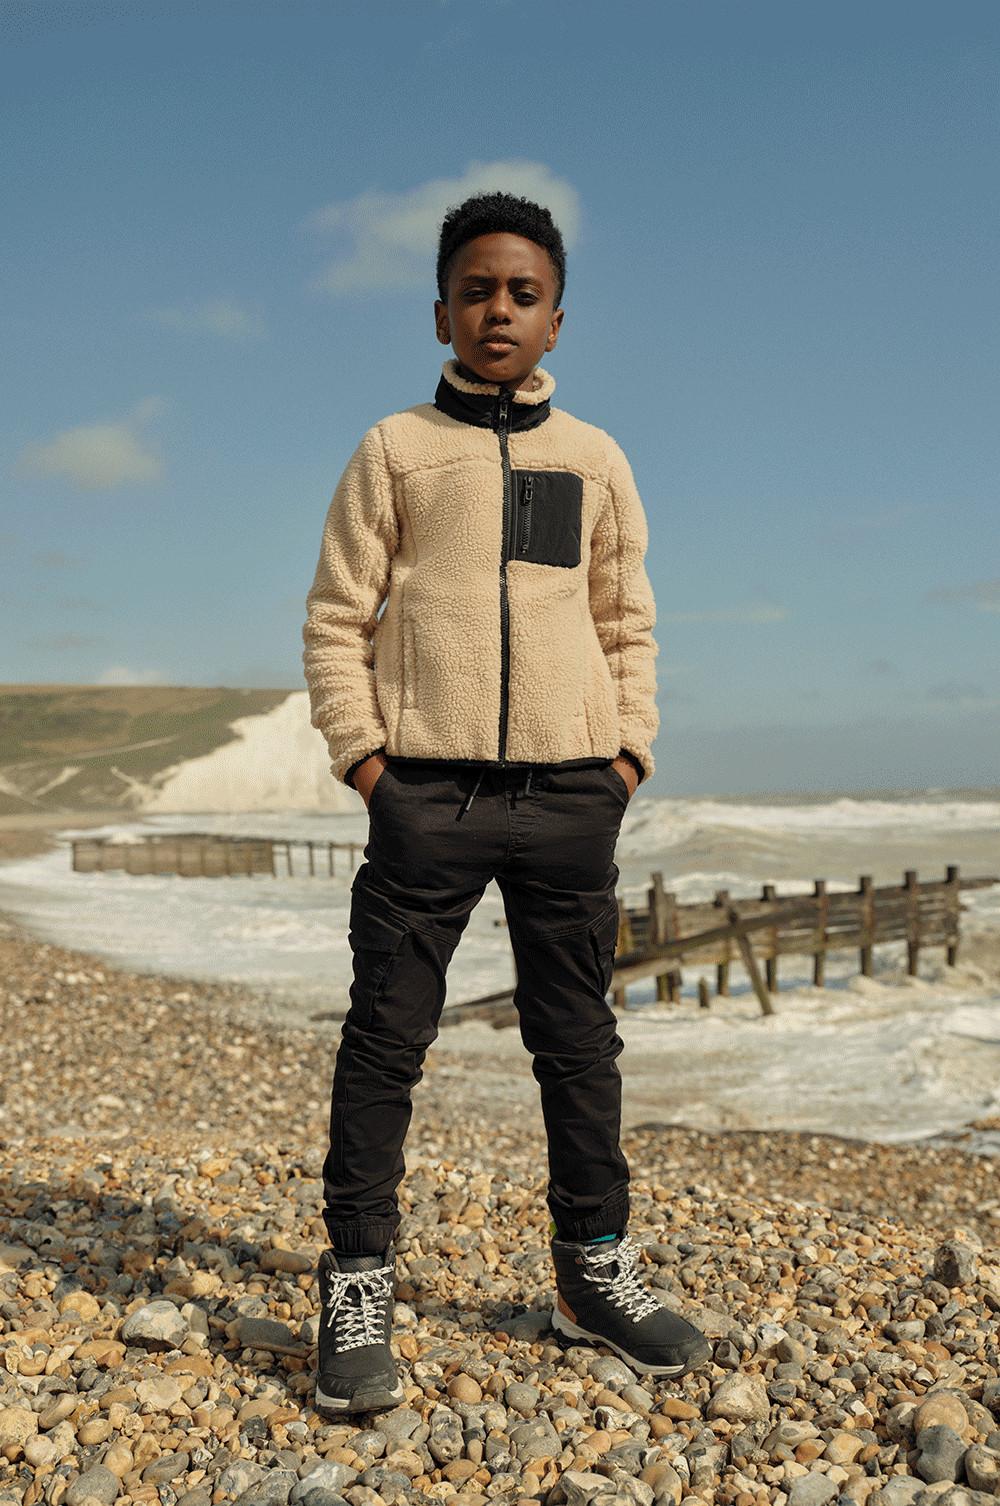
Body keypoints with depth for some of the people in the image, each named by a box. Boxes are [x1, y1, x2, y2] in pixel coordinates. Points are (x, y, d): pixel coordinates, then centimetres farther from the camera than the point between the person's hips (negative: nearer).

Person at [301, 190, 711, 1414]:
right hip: (427, 790, -2)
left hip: (570, 793, 3)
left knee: (579, 1038, 9)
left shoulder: (596, 460, 14)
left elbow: (628, 626, 17)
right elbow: (336, 616, 4)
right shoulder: (395, 449, 7)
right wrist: (361, 754, -6)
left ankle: (594, 1271, 23)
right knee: (387, 1038, -1)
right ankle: (357, 1289, 9)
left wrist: (629, 754, 6)